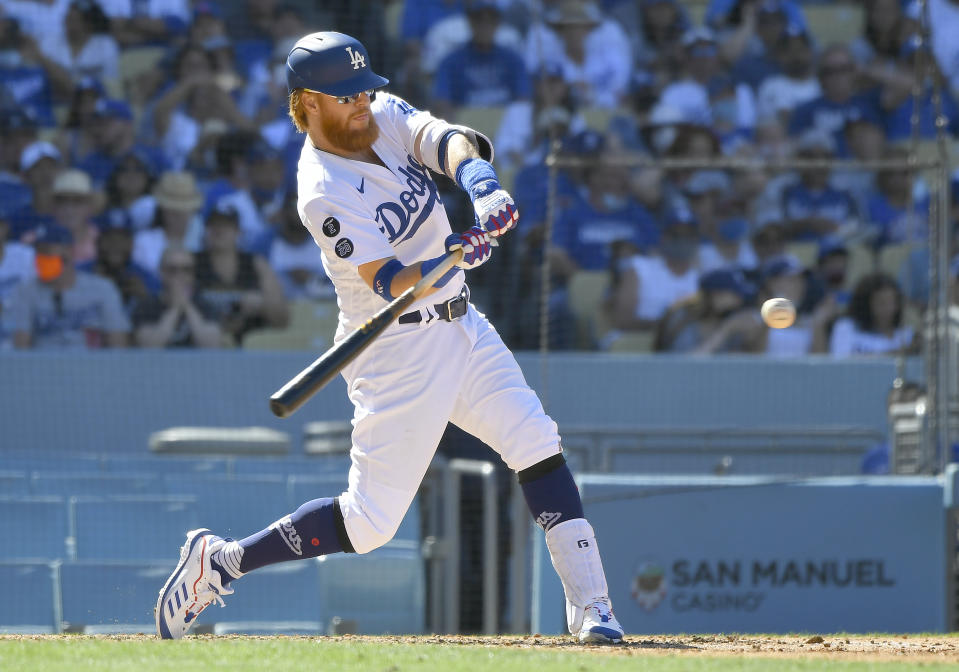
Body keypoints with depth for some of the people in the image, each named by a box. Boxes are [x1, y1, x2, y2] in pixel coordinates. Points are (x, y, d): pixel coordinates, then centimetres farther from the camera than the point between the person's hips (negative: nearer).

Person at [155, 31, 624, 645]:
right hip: (397, 352, -7)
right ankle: (219, 562, 8)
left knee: (538, 443, -6)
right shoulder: (324, 194, -20)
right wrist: (454, 257, -45)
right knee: (370, 522, -6)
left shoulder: (387, 117, 3)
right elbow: (389, 282, -28)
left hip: (461, 329, 7)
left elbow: (448, 140, -14)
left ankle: (590, 605, -4)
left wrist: (479, 178, -36)